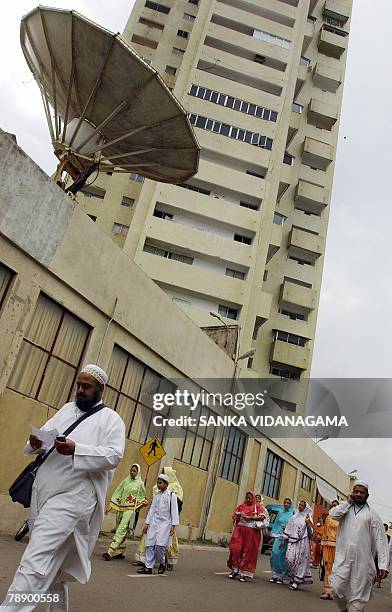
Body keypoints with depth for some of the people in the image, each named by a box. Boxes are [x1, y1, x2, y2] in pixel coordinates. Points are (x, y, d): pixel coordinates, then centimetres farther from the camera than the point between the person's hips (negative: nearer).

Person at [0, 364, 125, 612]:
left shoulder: (111, 419, 0)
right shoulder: (67, 409, 19)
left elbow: (114, 455, -11)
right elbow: (45, 432, 19)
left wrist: (76, 450, -23)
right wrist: (37, 442, -6)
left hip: (72, 496, -7)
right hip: (41, 493, 7)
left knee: (35, 562, -17)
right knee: (53, 563, 18)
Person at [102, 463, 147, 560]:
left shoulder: (140, 483, 2)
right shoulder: (126, 481, 8)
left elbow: (142, 497, 14)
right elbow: (118, 492, 7)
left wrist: (144, 502, -5)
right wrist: (111, 505, 2)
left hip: (130, 509, -4)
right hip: (120, 507, 4)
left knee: (121, 529, -12)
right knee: (120, 529, 8)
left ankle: (111, 552, -17)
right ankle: (120, 552, 19)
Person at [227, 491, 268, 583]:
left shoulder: (257, 506, 3)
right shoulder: (241, 506, 14)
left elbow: (263, 516, -11)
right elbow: (235, 517, 20)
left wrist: (250, 517, -17)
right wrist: (238, 517, -4)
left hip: (251, 532, -3)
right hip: (240, 530, 3)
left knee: (247, 552, 0)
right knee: (236, 549, -7)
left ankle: (243, 573, 10)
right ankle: (235, 570, 8)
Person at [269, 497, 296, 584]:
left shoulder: (293, 513, 1)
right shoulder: (280, 512, 13)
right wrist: (273, 534, 14)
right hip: (278, 536, 3)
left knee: (283, 556, -3)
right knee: (275, 554, -4)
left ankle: (281, 576, 8)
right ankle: (274, 574, 8)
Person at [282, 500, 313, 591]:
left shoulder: (307, 518, 2)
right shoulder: (294, 517, 12)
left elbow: (310, 531, -5)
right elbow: (289, 529, 15)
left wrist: (308, 523, -20)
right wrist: (284, 540, 13)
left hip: (302, 542, -3)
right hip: (292, 541, 3)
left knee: (299, 560, -4)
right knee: (290, 558, -6)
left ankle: (296, 581, 5)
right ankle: (292, 578, 13)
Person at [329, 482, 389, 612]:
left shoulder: (372, 514, 4)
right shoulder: (345, 510, 10)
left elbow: (381, 540, -1)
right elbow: (333, 514, -11)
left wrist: (383, 565, -10)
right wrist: (348, 502, -3)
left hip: (363, 561, -1)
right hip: (343, 558, 1)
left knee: (358, 596, 3)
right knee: (336, 588, -2)